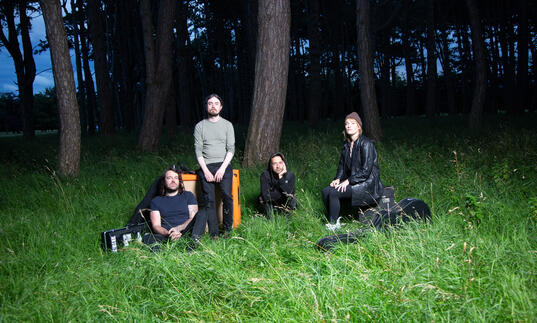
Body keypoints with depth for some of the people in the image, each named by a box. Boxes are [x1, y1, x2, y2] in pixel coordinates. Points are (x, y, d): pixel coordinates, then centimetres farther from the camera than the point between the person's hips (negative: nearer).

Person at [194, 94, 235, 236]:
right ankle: (214, 234, -9)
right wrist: (206, 171, -8)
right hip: (206, 166, 1)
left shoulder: (227, 125, 11)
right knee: (208, 199, -11)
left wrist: (222, 168, -10)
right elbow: (198, 150, 4)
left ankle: (227, 229, -7)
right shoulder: (200, 126, 10)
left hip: (223, 165, 0)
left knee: (227, 195, -21)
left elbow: (231, 149, 3)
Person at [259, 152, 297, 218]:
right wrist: (283, 193, -24)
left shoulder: (290, 175, -18)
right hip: (270, 204, -1)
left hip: (284, 204, 1)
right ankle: (270, 218, -6)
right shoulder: (265, 175, -22)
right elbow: (266, 196, -31)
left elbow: (290, 193, -31)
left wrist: (281, 178, -37)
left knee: (292, 199, -29)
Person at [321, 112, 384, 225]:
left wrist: (348, 181, -19)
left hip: (367, 184, -8)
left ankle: (333, 225, -12)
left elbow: (366, 170, -18)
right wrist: (337, 179, -2)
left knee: (333, 193, -23)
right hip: (351, 181, 8)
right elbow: (342, 165, 17)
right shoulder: (346, 144, 13)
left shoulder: (366, 143, -13)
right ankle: (332, 221, -2)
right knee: (326, 191, -11)